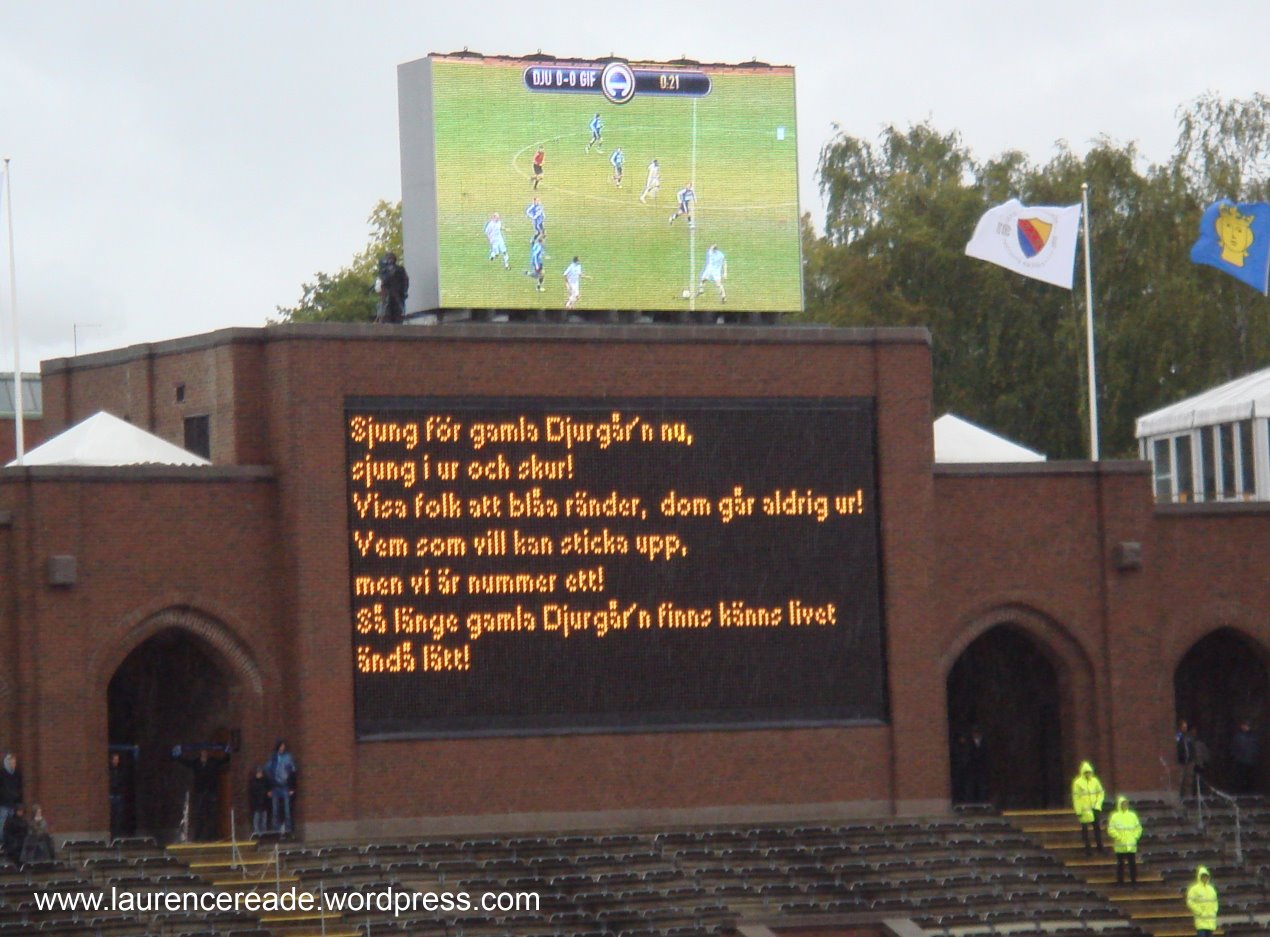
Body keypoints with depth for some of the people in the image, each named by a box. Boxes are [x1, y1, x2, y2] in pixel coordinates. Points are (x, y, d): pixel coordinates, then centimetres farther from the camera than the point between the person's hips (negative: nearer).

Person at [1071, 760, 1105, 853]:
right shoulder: (1077, 782, -6)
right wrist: (1078, 811, -10)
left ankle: (1100, 848, 12)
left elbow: (1100, 793, 12)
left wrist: (1098, 803, -2)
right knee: (1085, 829, 3)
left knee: (1097, 828, 6)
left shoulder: (1095, 781, 5)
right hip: (1084, 810, -3)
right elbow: (1075, 797, -7)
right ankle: (1087, 848, 10)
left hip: (1094, 809, 3)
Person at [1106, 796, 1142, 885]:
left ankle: (1133, 880, 10)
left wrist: (1135, 837, -1)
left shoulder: (1132, 815, 8)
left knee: (1132, 863, 3)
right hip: (1120, 846, -3)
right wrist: (1119, 837, -13)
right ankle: (1120, 880, 6)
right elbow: (1111, 830, -6)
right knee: (1120, 864, 0)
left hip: (1131, 845, 3)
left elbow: (1138, 828, 13)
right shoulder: (1115, 816, -1)